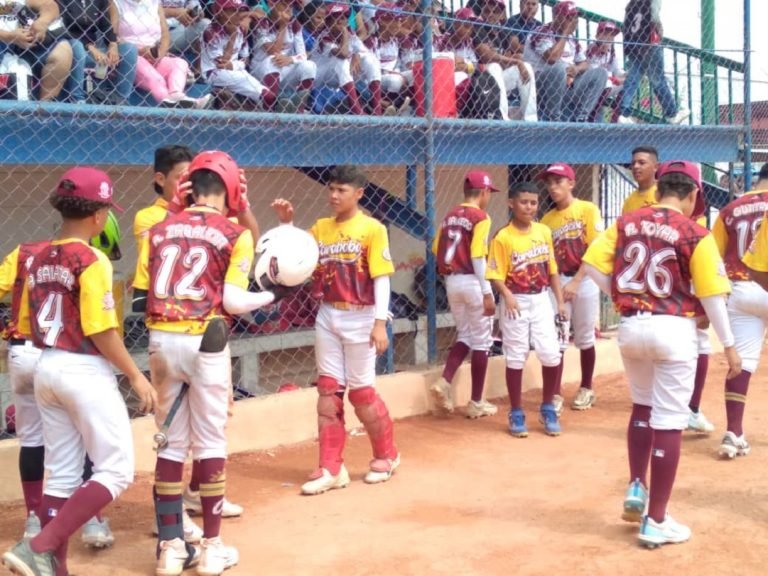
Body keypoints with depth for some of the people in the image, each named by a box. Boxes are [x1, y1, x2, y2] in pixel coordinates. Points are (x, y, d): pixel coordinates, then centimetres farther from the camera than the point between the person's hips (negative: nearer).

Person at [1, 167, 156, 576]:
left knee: (61, 476, 14)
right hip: (86, 372, -8)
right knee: (115, 472, 0)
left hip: (46, 369, 8)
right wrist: (136, 376, -11)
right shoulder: (91, 260, -14)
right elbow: (101, 331, -18)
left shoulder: (39, 259, 9)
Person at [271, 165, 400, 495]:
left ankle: (387, 455, 24)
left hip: (359, 319, -5)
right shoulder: (320, 228, 7)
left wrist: (380, 323, -17)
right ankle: (331, 468, 11)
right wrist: (286, 224, -2)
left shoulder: (372, 229, -9)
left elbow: (381, 279, -12)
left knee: (361, 391, 3)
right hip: (327, 317, 5)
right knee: (328, 390, 5)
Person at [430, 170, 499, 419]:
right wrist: (487, 292, -17)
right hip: (473, 282, -7)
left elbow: (436, 248, 10)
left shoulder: (450, 215, 10)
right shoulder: (480, 217, -11)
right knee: (481, 341, 4)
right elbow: (477, 257, -18)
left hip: (452, 281, 7)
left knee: (464, 336, 19)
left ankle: (444, 382, -2)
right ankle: (476, 403, 9)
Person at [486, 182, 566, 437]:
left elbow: (552, 269, 10)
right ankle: (516, 413, 17)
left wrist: (560, 300, 6)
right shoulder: (502, 237, -10)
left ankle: (547, 408, 21)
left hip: (541, 300, 4)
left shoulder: (544, 231, 4)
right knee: (516, 357, 4)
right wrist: (507, 296, -28)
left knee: (551, 354, 1)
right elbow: (496, 275, -11)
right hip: (515, 302, -4)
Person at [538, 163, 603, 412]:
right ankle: (556, 394, 4)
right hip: (558, 283, 3)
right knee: (557, 340, -1)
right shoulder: (547, 219, 5)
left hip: (585, 281, -2)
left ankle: (586, 389, 24)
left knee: (584, 339, 9)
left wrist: (575, 282, -17)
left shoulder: (588, 210, -5)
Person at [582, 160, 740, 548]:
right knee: (668, 422, 2)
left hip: (630, 327, 4)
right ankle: (655, 522, 7)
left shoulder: (626, 223, 4)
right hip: (673, 330, -4)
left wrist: (620, 295, 9)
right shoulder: (695, 234, -7)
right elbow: (711, 295, -8)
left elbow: (593, 264, -3)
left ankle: (635, 488, 21)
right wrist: (728, 345, 0)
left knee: (642, 406, 26)